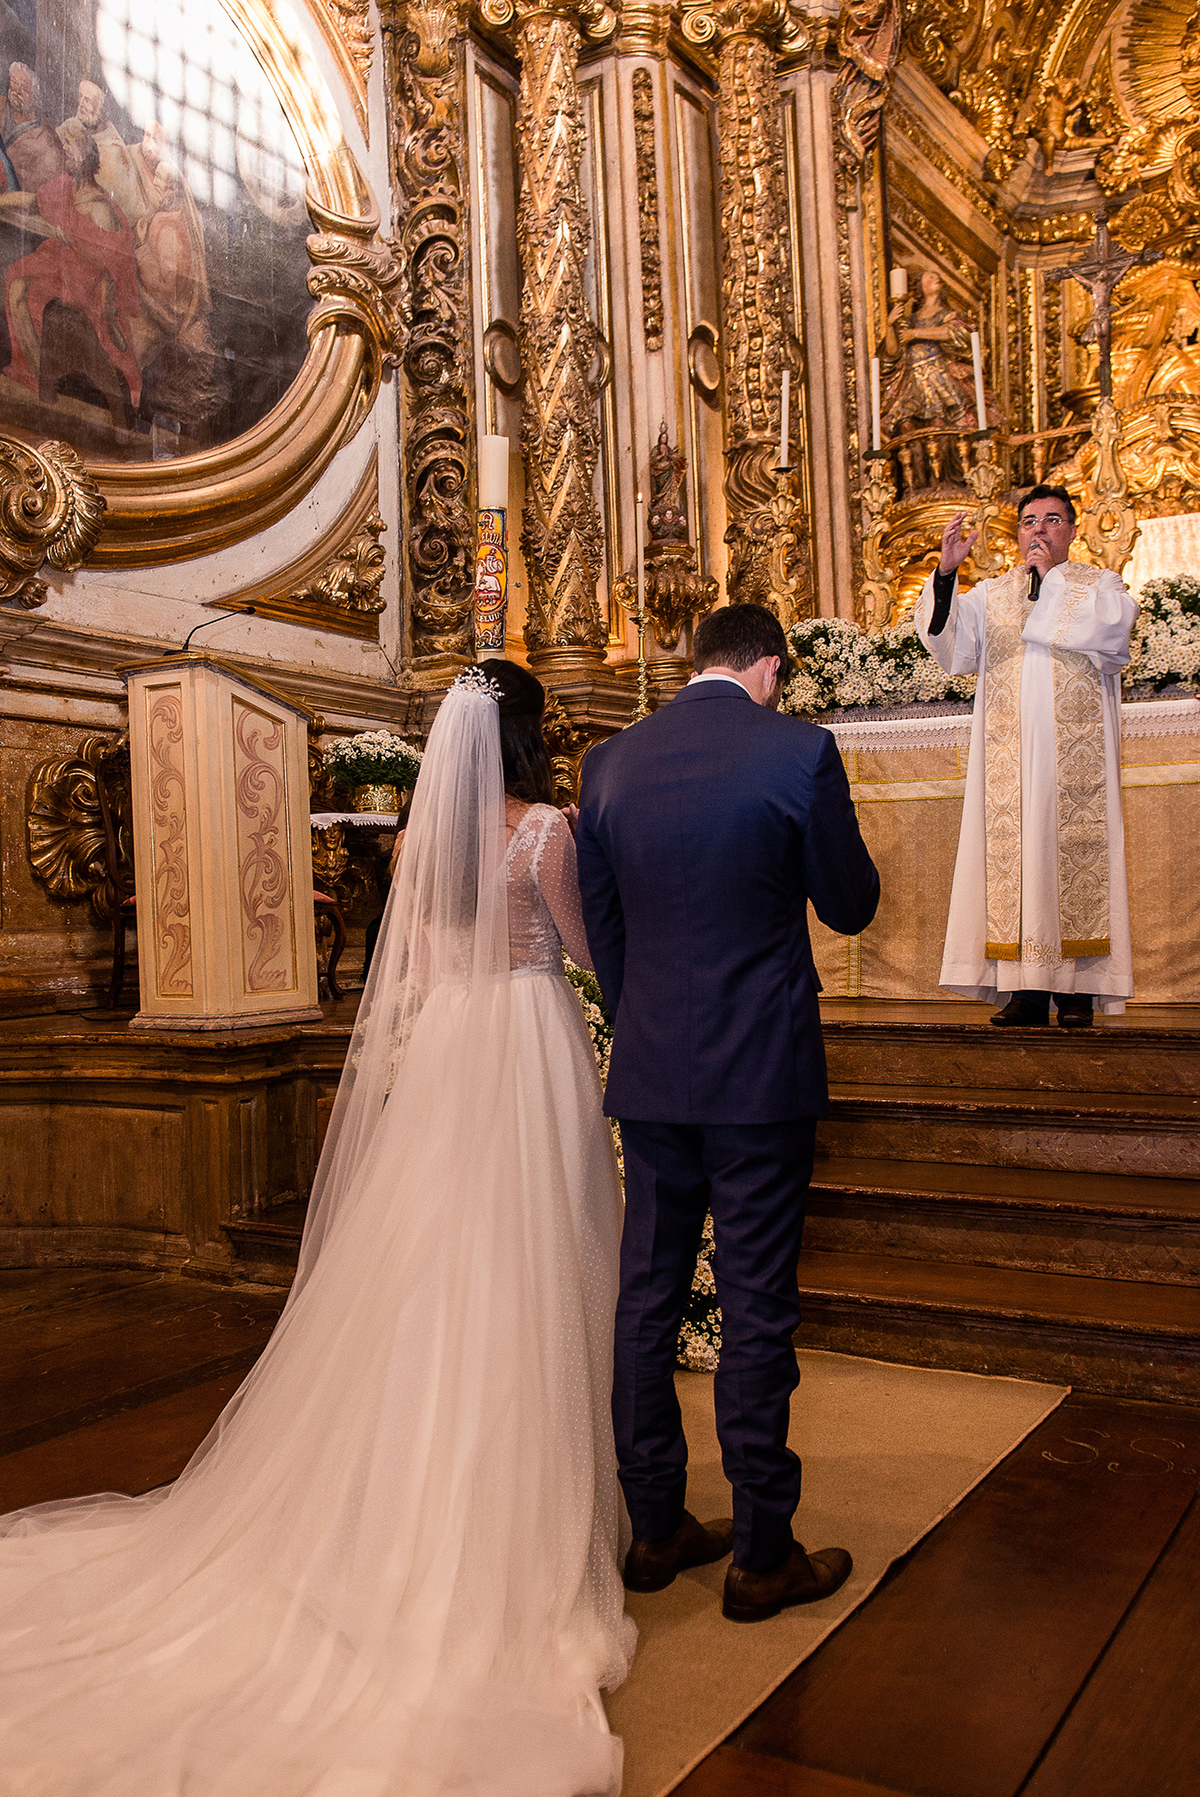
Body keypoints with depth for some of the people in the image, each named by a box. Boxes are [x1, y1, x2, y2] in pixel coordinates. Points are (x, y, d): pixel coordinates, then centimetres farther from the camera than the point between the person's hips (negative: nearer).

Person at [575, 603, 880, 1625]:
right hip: (762, 1079, -4)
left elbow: (601, 928, 10)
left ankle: (655, 1532, 27)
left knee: (647, 1300, 13)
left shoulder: (610, 763, 4)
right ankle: (762, 1557, 17)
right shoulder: (798, 752, -9)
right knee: (756, 1310, 5)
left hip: (650, 1079, 4)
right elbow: (851, 908, 0)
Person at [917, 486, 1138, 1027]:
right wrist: (946, 572, -14)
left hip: (1075, 754, -2)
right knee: (1013, 857, -4)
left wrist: (1051, 580, -1)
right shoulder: (990, 595, 17)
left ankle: (1077, 987, -3)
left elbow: (1111, 626, -9)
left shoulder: (1100, 584, 13)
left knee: (1075, 851, -6)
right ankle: (1027, 988, -2)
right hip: (1009, 755, 2)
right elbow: (949, 641, 0)